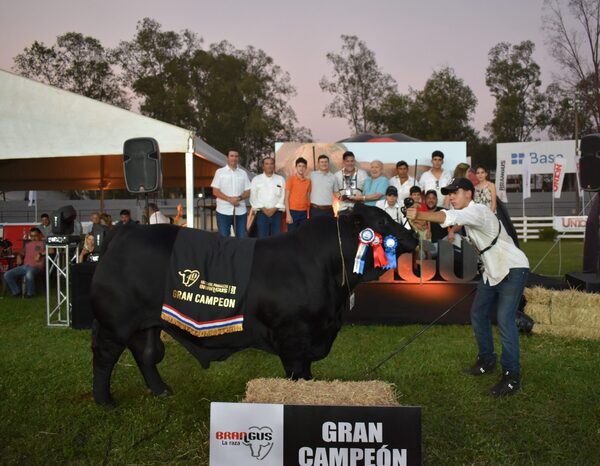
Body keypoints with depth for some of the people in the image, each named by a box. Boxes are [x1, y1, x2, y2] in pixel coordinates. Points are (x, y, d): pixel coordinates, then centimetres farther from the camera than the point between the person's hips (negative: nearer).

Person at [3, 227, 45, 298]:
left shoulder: (43, 243, 6)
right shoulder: (27, 243, 25)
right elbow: (22, 253, 34)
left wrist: (40, 254, -23)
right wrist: (19, 256, 10)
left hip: (36, 267, -6)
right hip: (24, 266, 6)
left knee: (29, 274, -41)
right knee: (7, 275, -13)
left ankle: (29, 293, -14)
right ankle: (16, 292, 6)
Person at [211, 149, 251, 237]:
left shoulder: (243, 173, 12)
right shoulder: (220, 172, 4)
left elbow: (247, 192, 8)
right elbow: (215, 191, -2)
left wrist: (239, 198, -13)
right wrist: (229, 199, -15)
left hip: (240, 211, 3)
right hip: (224, 211, -2)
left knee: (242, 238, 3)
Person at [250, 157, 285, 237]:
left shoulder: (280, 179, 8)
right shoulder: (256, 179, 5)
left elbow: (283, 196, 2)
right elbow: (253, 197, -1)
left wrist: (274, 209, -9)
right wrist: (263, 209, -10)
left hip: (276, 213, 1)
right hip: (262, 213, -1)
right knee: (262, 238, -3)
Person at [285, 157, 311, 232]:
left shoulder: (308, 181, 9)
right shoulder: (291, 179, -2)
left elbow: (308, 198, 14)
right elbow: (286, 198, -4)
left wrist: (308, 214, 6)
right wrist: (288, 214, -12)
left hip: (304, 213, 4)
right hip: (293, 212, -4)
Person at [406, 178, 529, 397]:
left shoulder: (477, 211, -23)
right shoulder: (468, 215, 9)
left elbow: (450, 217, -41)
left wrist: (419, 215, -51)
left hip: (513, 269, -10)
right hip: (492, 270, 10)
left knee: (505, 320, -16)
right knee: (478, 314, 13)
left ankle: (512, 376, -10)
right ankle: (487, 360, 28)